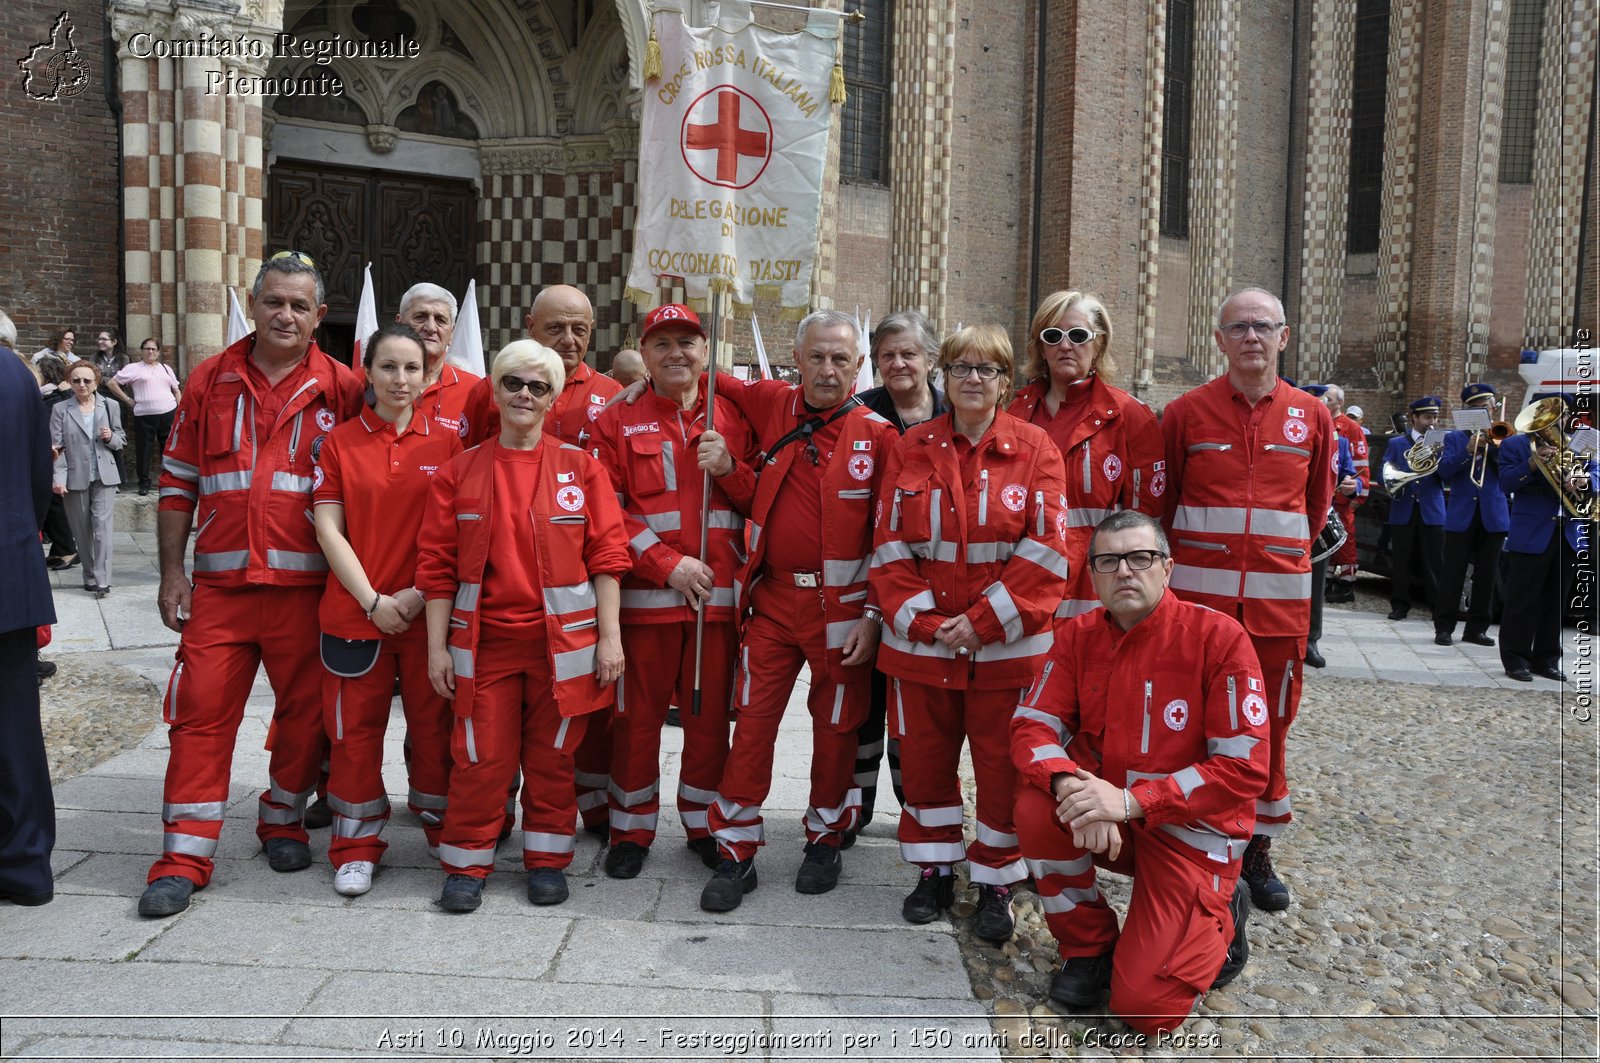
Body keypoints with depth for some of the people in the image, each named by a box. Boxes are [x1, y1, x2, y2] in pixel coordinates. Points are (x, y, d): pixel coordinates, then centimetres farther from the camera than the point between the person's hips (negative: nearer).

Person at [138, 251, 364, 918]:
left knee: (305, 713, 9)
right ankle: (184, 857, 11)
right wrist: (172, 571, 3)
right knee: (200, 712, 1)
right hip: (219, 586, 1)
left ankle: (283, 823, 30)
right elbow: (178, 481, 10)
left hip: (306, 587, -1)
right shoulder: (210, 381, 7)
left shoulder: (341, 389, 2)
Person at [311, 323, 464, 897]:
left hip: (428, 610, 0)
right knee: (355, 728, 6)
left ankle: (446, 831, 25)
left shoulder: (446, 443, 3)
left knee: (434, 722, 8)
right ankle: (357, 849, 21)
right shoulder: (340, 442, 3)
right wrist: (373, 600, -10)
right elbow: (329, 530, -1)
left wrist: (419, 594, -9)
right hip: (355, 609, 0)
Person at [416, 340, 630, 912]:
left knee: (552, 756, 9)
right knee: (479, 756, 4)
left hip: (563, 639, 0)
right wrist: (437, 645, 0)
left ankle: (547, 859, 25)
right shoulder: (460, 470, 4)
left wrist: (609, 636, -4)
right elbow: (437, 564, 4)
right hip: (485, 640, 1)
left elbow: (606, 555, 0)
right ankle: (466, 865, 20)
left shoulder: (581, 467, 2)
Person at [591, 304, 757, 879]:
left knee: (710, 714, 9)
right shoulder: (617, 423, 4)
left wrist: (729, 467, -9)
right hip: (644, 595, -2)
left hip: (717, 595, 2)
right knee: (637, 717, 5)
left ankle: (704, 823, 27)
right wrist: (667, 564, -13)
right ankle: (632, 830, 21)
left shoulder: (733, 419, 11)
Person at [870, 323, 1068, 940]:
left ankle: (996, 883, 25)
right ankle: (935, 871, 32)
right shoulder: (913, 449, 4)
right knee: (923, 759, 13)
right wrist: (922, 620, -11)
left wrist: (982, 622, -14)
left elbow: (1045, 552, -8)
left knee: (1003, 766, 7)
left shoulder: (1034, 449, -2)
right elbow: (890, 547, 1)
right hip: (920, 643, 2)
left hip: (1006, 646, -2)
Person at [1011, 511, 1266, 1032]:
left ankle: (1219, 920, 18)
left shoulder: (1218, 637, -17)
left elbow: (1244, 768, -20)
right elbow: (1033, 726, -7)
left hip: (1191, 829, -4)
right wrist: (1068, 781, -30)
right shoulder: (1079, 637, -3)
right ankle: (1088, 947, -1)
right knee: (1037, 808, -28)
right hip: (1104, 815, 4)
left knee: (1144, 1006, -16)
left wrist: (1131, 801, -28)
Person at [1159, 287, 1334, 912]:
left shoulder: (1312, 417, 4)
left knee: (1269, 723, 10)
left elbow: (1317, 503, 17)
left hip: (1279, 600, 2)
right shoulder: (1185, 413, -1)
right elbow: (1161, 503, 7)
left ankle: (1257, 848, 25)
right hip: (1198, 595, -1)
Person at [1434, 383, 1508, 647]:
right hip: (1461, 515, -1)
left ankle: (1477, 628, 11)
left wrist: (1493, 446, -13)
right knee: (1452, 575, -2)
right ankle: (1444, 626, 1)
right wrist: (1467, 451, -19)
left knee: (1486, 576, 4)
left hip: (1494, 516, 1)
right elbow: (1444, 470, -6)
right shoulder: (1454, 438, 9)